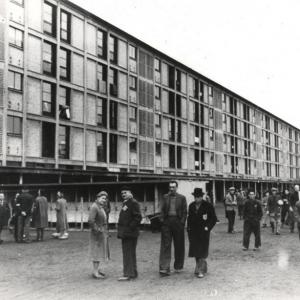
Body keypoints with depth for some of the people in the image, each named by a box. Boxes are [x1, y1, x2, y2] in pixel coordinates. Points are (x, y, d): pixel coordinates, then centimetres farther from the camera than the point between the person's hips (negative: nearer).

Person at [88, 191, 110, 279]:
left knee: (100, 251, 16)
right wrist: (97, 231, -22)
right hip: (97, 233, -10)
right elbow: (90, 220, -26)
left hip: (103, 233, 10)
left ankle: (97, 269, 25)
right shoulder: (94, 207, -17)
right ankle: (95, 272, -1)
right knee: (97, 251, -6)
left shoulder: (102, 207, 13)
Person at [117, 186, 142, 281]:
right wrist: (121, 230, 17)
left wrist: (130, 227, -19)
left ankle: (128, 274, -3)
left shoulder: (133, 203, -12)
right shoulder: (125, 203, 18)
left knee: (128, 253, -7)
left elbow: (138, 217, -19)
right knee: (130, 253, 15)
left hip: (130, 233, -10)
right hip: (125, 233, 10)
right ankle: (133, 273, 23)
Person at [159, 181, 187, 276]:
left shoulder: (182, 198, 6)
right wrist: (162, 220, -2)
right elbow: (162, 210, 9)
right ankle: (164, 268, -7)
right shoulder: (165, 197, 10)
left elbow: (185, 212, 4)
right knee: (165, 245, -5)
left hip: (178, 222, 0)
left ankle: (178, 266, 22)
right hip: (167, 222, 0)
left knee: (179, 246, 8)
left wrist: (182, 222, -6)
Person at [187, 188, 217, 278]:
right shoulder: (191, 206, 11)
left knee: (202, 251, -6)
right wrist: (189, 228, 10)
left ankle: (200, 270, -4)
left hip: (203, 231, -5)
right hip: (193, 232, 5)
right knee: (195, 251, 7)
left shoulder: (208, 206, -4)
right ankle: (202, 267, 22)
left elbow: (214, 218, -1)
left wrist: (208, 227, -9)